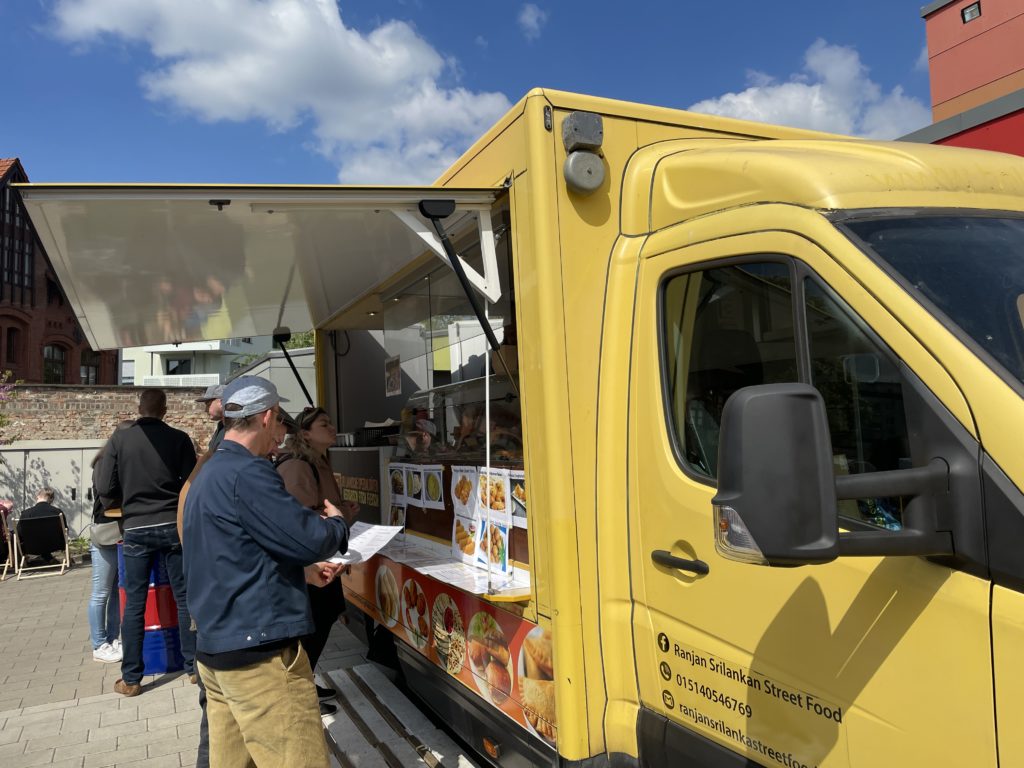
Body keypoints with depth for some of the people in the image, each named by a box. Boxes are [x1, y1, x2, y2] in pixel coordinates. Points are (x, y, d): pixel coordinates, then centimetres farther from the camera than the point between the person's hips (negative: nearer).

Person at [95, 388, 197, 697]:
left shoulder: (119, 439, -2)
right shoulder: (179, 439, -4)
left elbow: (105, 489, -1)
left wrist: (104, 470, 20)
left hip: (136, 530, 1)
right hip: (174, 526, 0)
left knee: (134, 604, 8)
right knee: (185, 599, 8)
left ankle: (131, 679, 14)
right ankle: (194, 667, 16)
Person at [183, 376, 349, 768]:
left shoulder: (206, 475, 16)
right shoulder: (248, 472, -17)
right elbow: (311, 538, -18)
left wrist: (302, 570, 20)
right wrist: (336, 522, 4)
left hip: (217, 647, 10)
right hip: (257, 651, -10)